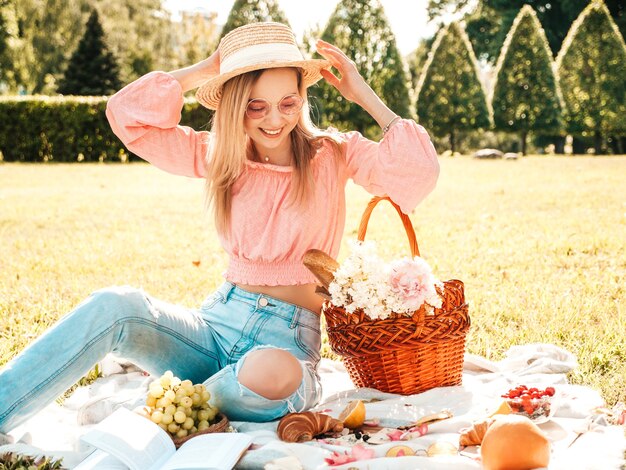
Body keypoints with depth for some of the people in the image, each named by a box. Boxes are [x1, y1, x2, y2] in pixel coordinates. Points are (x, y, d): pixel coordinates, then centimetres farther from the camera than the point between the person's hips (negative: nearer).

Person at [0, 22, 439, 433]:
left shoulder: (333, 154, 0)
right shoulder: (219, 155, 8)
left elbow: (419, 173, -15)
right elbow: (127, 114, 2)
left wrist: (365, 95, -12)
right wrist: (203, 71, -3)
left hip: (289, 335, -3)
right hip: (217, 320, 3)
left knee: (273, 375, -41)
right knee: (117, 305, -27)